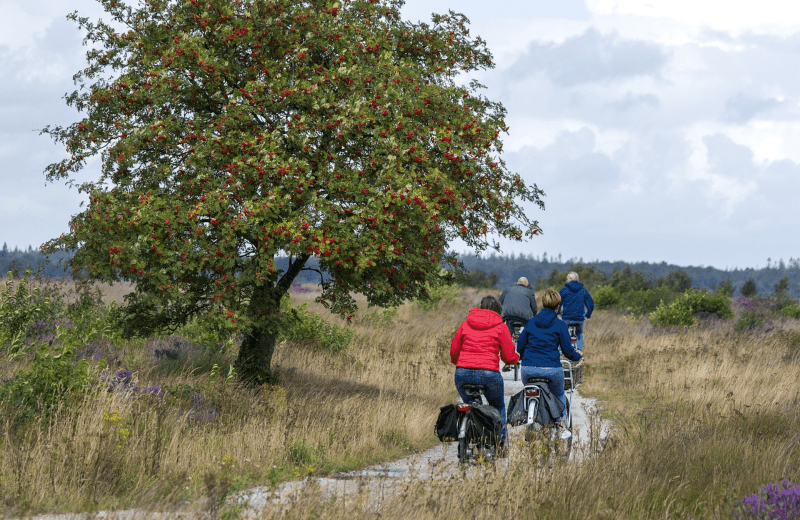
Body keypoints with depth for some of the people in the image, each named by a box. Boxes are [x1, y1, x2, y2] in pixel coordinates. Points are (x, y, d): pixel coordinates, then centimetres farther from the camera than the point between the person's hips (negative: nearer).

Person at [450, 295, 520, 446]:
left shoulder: (466, 324, 13)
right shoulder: (500, 327, 5)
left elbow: (454, 350, 13)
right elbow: (509, 357, 3)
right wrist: (516, 358, 27)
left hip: (462, 374, 2)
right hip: (488, 374, -2)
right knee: (498, 407, 25)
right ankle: (500, 441, 20)